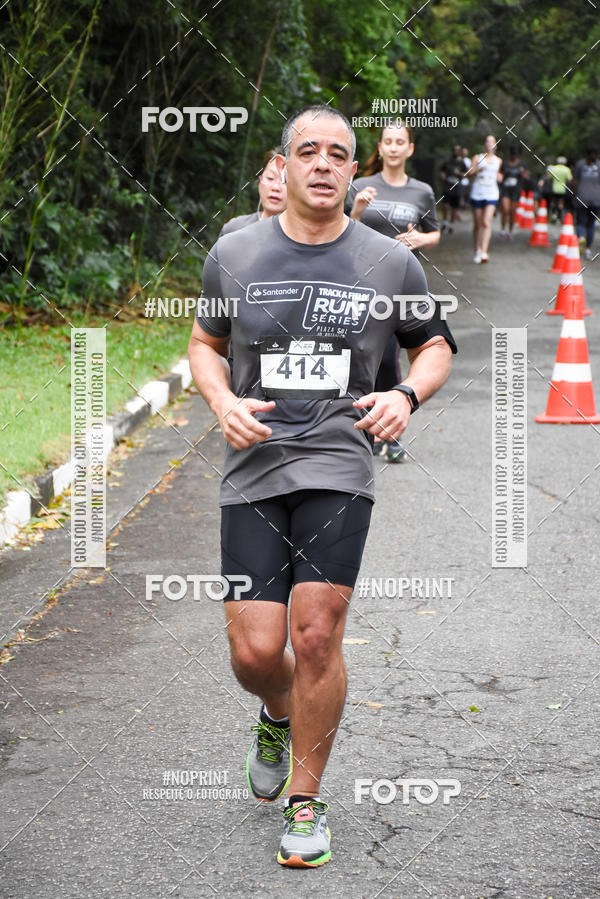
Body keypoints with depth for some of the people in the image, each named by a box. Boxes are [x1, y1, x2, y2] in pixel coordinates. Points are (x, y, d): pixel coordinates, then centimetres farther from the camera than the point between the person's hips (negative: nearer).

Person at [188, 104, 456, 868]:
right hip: (253, 469, 1)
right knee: (254, 652, -3)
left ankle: (305, 801, 9)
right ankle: (279, 718, 35)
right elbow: (205, 342, 17)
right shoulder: (234, 254, 4)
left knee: (316, 635, -11)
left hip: (337, 467, -1)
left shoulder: (390, 262, 3)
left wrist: (407, 394, -5)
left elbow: (435, 343, 16)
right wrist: (223, 403, -3)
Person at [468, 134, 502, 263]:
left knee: (486, 222, -17)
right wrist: (478, 170, -20)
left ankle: (483, 252, -27)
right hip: (477, 194, 0)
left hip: (492, 195, 0)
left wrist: (499, 177, 6)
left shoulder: (498, 161, 14)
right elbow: (470, 175, -1)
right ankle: (477, 251, 16)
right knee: (477, 224, 4)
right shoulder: (477, 158, 8)